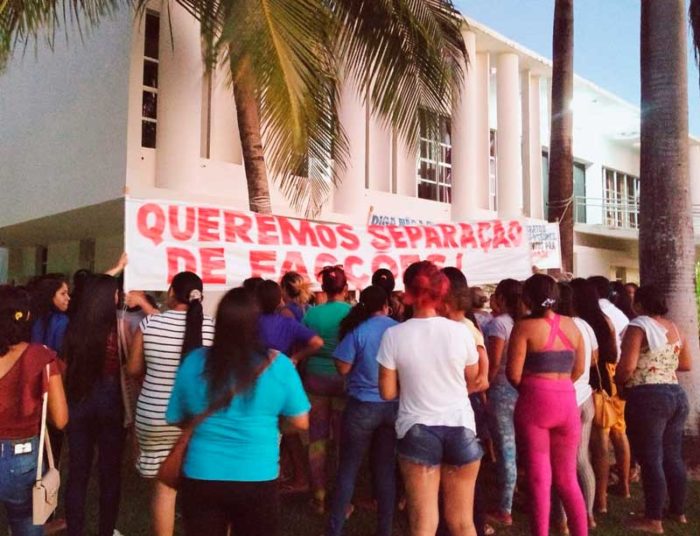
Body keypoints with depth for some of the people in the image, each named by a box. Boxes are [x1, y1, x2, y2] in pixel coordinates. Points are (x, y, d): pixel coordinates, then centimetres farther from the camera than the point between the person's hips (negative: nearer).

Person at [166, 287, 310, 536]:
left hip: (201, 477, 1)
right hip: (257, 479, -1)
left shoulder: (194, 362, -7)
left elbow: (175, 419, 5)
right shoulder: (278, 364, -12)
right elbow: (301, 422, -4)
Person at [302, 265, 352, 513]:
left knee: (317, 438, 11)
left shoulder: (311, 313, -2)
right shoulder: (352, 313, -8)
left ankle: (319, 496, 20)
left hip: (316, 378, 2)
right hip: (344, 379, -1)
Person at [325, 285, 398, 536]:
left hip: (363, 406, -3)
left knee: (348, 468, 7)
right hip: (393, 405, 3)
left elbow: (343, 368, -9)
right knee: (386, 469, 13)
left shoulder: (358, 330, -11)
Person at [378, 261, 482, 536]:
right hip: (460, 428, 2)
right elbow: (472, 380, 7)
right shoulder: (460, 331, -7)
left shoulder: (394, 335, -11)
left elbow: (387, 392, -6)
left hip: (417, 431, -1)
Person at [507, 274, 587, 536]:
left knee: (539, 478, 4)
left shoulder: (525, 326, -9)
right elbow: (579, 369, 15)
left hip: (534, 403, -5)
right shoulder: (571, 325, 8)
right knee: (566, 478, 16)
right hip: (567, 402, 5)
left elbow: (513, 374, -11)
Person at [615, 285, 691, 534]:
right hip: (677, 395, 8)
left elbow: (627, 367, -19)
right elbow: (686, 364, 20)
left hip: (647, 398, -8)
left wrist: (616, 384, -1)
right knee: (673, 457, 16)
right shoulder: (674, 328, 13)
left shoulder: (638, 326, -9)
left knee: (651, 459, -2)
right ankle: (678, 511, 28)